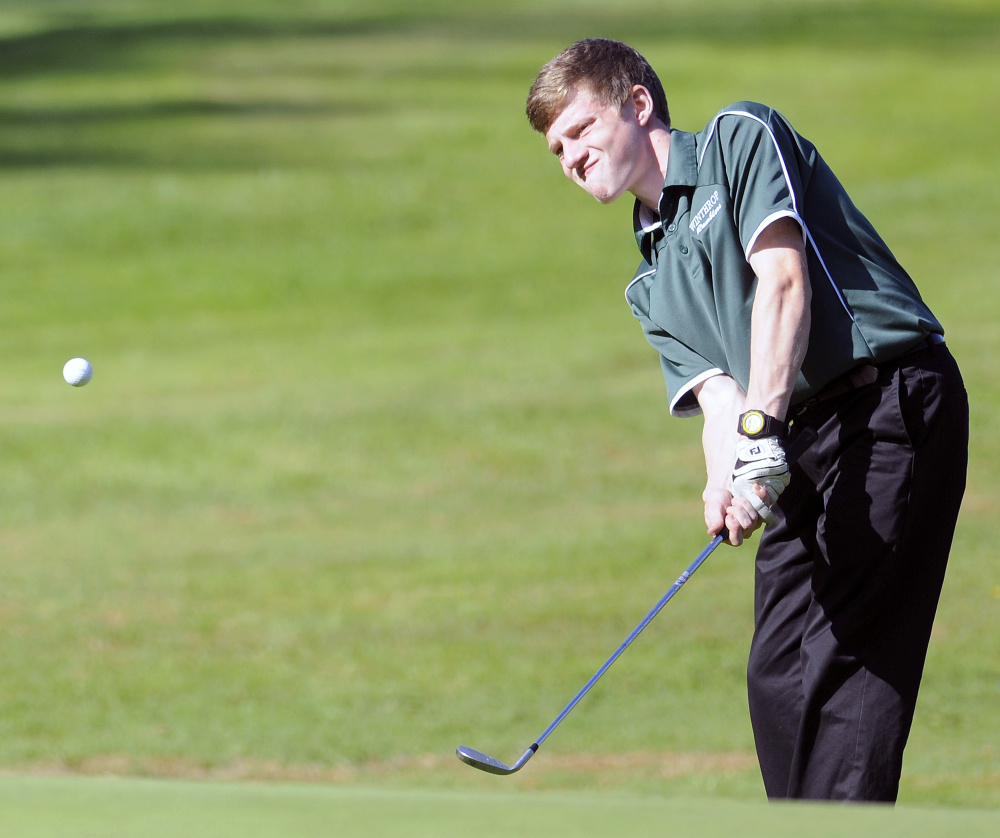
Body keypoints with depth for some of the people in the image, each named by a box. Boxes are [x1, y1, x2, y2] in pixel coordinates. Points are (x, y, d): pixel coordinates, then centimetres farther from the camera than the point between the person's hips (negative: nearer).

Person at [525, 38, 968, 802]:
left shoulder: (742, 137, 2)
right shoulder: (654, 286, 22)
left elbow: (784, 278, -12)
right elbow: (718, 396, 7)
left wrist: (760, 427, -23)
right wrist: (727, 478, -17)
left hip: (893, 403, -8)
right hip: (804, 452, 8)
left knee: (839, 666, -15)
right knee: (778, 680, 4)